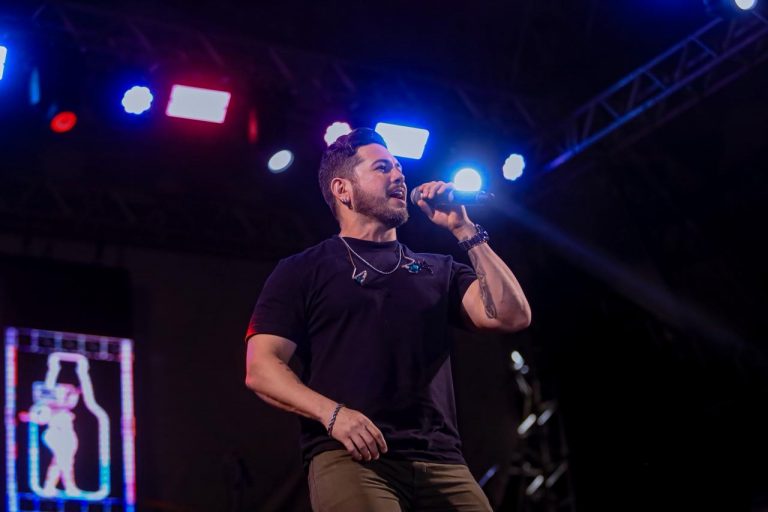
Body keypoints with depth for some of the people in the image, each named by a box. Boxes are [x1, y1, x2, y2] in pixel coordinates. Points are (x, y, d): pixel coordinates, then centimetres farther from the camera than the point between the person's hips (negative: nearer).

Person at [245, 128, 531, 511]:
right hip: (349, 455, -3)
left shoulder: (438, 271, 22)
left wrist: (464, 231, 8)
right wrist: (332, 413, -14)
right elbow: (261, 368, 3)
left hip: (441, 461, 4)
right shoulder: (303, 271, 13)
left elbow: (512, 316, 7)